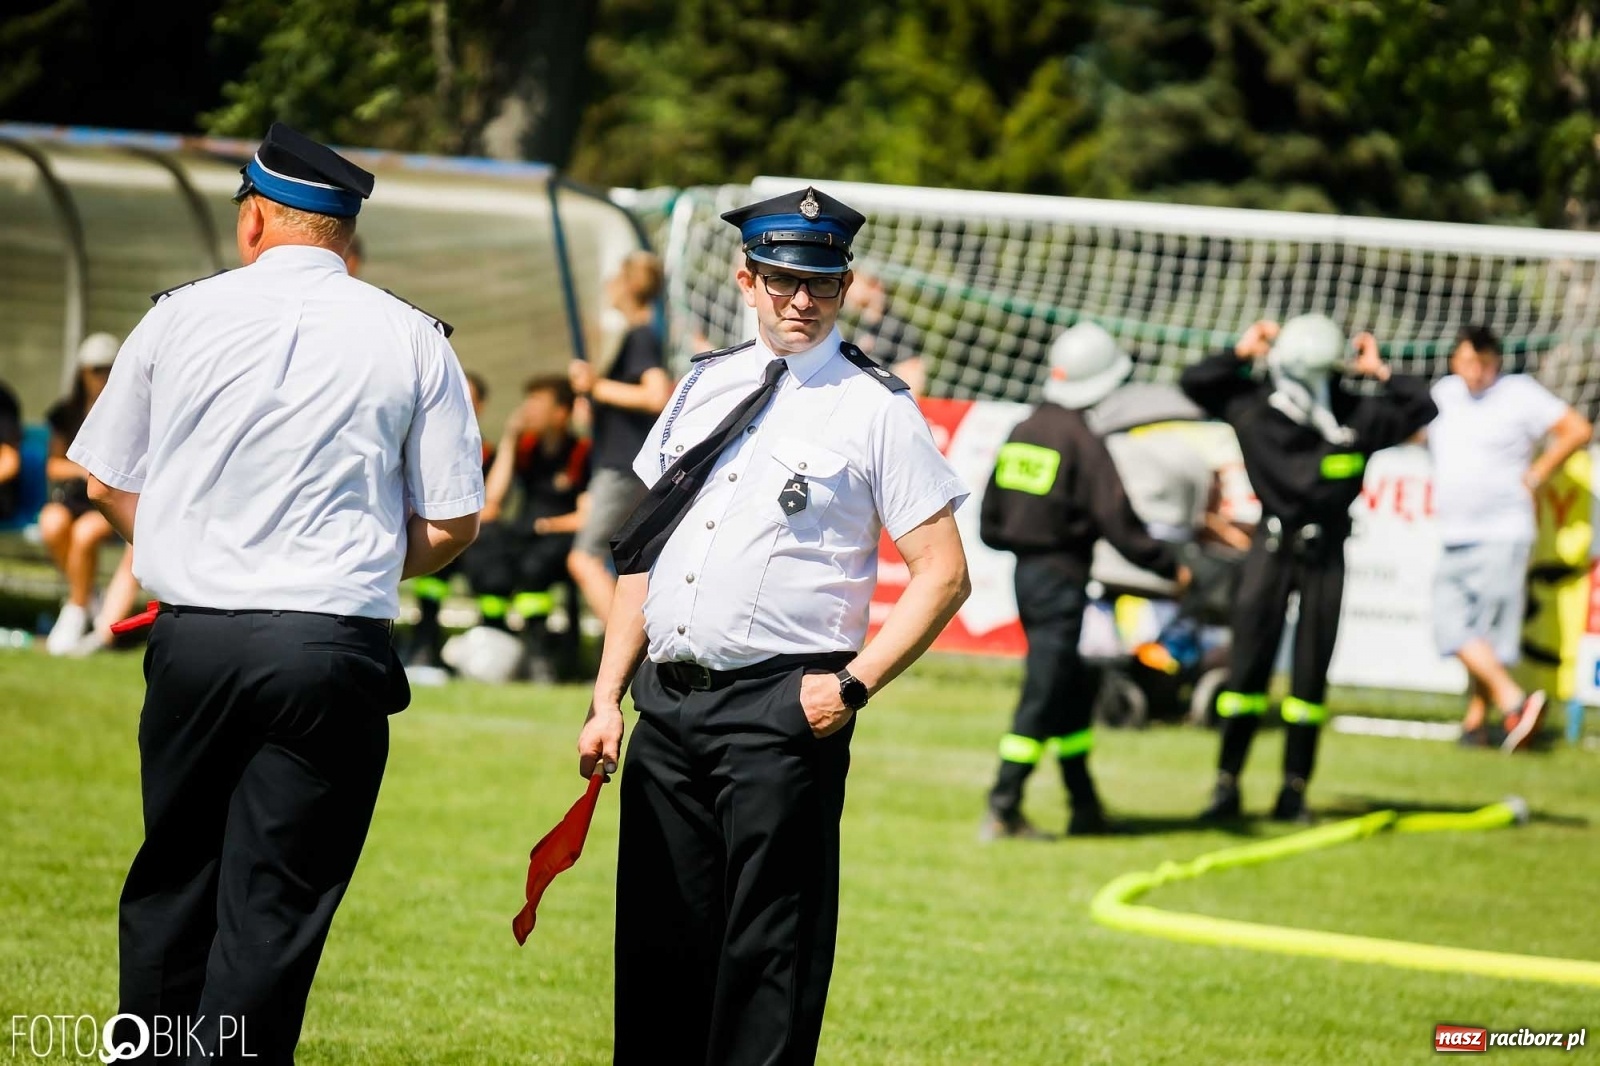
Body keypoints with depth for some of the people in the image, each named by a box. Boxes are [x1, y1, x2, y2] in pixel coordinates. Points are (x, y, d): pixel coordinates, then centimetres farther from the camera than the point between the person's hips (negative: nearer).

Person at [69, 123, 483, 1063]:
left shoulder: (178, 318, 5)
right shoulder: (412, 340, 2)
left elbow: (108, 487, 12)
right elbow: (454, 524, 3)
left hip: (192, 637, 2)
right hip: (336, 644, -2)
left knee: (171, 883, 14)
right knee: (275, 907, -1)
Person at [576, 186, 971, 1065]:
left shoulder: (876, 410, 0)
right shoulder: (704, 386, 15)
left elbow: (942, 573, -3)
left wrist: (854, 685, -13)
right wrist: (607, 698, 11)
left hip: (780, 709, -5)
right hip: (665, 703, 5)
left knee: (769, 955, -6)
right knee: (656, 940, 7)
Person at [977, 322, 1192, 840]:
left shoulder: (1020, 434, 8)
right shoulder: (1083, 442, -16)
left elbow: (990, 523, 12)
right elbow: (1117, 520, -19)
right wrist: (1169, 565, -11)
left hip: (1025, 571, 8)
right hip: (1061, 579, -8)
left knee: (1071, 689, 17)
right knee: (1044, 695, -5)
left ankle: (1085, 806, 24)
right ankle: (1003, 810, -7)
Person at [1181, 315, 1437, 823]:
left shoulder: (1358, 415, -5)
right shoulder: (1253, 406, -3)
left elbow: (1422, 408, -4)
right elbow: (1194, 382, 2)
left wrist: (1379, 372, -7)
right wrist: (1241, 354, -5)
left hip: (1325, 553, 0)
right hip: (1272, 547, 0)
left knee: (1310, 676, 4)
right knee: (1247, 665, -1)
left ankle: (1294, 791, 12)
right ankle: (1227, 785, 6)